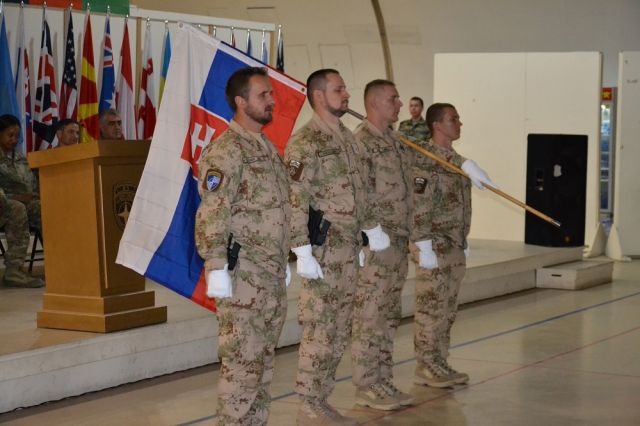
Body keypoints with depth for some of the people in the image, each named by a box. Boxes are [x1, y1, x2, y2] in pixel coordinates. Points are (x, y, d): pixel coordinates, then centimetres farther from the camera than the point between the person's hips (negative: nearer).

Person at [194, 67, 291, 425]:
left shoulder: (268, 148, 16)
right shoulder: (226, 151, -13)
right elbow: (212, 216, -18)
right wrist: (217, 268, -23)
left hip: (273, 275, 9)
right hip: (244, 277, -9)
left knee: (264, 360, 13)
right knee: (242, 362, -5)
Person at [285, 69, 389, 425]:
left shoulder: (347, 138, 15)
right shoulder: (305, 142, -12)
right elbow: (295, 201, -18)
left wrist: (371, 228, 20)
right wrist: (302, 251, -22)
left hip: (349, 250, 9)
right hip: (323, 249, -9)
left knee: (339, 331, 12)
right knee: (319, 331, -4)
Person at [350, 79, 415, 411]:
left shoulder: (396, 142, 16)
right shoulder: (361, 142, -12)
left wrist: (406, 236, 18)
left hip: (399, 243, 9)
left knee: (389, 317, 12)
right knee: (369, 317, -4)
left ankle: (383, 382, 20)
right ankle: (366, 387, 2)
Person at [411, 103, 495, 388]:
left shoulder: (454, 160, 15)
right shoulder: (424, 162, -13)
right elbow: (417, 209, -18)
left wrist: (464, 242, 19)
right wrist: (424, 247, -21)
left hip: (455, 248, 9)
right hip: (434, 247, -9)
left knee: (448, 311, 12)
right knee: (431, 309, -4)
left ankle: (439, 364, 19)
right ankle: (426, 368, 3)